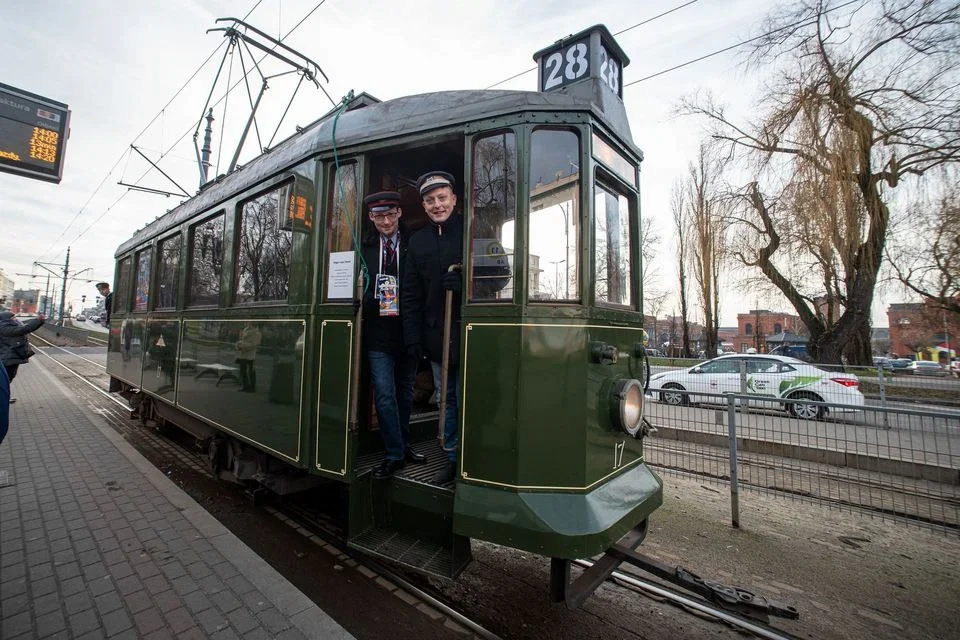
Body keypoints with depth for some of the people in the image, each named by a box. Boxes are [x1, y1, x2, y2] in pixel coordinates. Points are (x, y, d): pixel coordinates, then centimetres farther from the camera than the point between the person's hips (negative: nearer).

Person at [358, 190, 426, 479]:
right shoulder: (364, 247, 4)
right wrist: (361, 300, -11)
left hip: (408, 331, 1)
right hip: (377, 333, 0)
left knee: (405, 394, 14)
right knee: (385, 395, -1)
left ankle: (402, 447, 32)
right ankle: (395, 454, 13)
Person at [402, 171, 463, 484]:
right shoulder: (417, 241, 12)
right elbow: (410, 295, 10)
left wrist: (463, 281, -18)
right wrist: (413, 338, 3)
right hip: (436, 335, 4)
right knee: (448, 399, 13)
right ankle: (452, 459, 27)